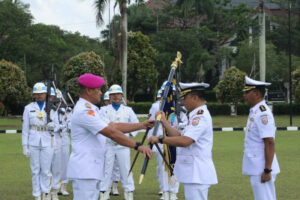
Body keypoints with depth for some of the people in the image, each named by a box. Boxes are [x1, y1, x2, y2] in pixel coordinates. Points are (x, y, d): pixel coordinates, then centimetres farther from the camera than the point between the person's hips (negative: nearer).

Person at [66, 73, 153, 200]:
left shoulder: (88, 109, 19)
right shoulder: (84, 111, -16)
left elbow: (114, 126, 18)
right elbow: (111, 133, -21)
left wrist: (142, 125, 11)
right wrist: (138, 146, -22)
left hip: (91, 170, 11)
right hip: (84, 171, -11)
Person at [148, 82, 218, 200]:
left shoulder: (201, 116, -16)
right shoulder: (196, 115, 18)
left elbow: (185, 141, -27)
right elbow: (180, 136, 17)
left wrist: (160, 139, -20)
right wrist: (164, 122, 11)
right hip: (193, 173, 11)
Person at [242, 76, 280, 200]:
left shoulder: (263, 114, -17)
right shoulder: (254, 112, 15)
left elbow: (270, 143, -21)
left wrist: (267, 170, -22)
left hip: (262, 170, -10)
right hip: (256, 169, 10)